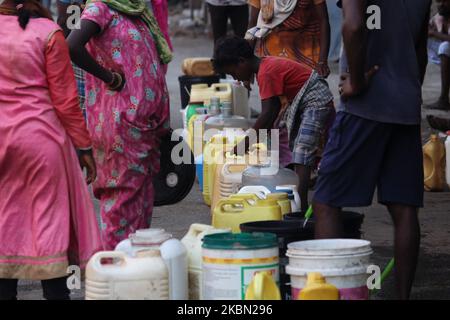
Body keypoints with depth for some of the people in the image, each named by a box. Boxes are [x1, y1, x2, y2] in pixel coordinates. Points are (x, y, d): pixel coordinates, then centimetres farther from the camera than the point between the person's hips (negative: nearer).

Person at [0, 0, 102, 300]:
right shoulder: (48, 32, -10)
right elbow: (65, 98, -9)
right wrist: (84, 146, -1)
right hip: (40, 136, -4)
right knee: (49, 217, 3)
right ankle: (56, 291, 6)